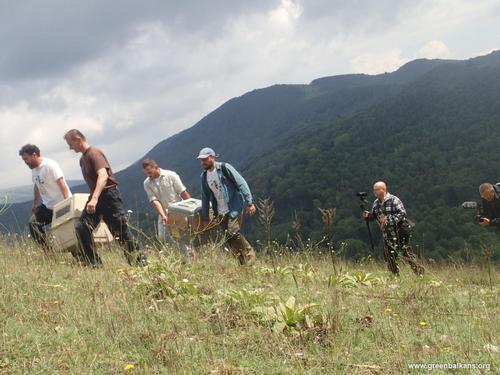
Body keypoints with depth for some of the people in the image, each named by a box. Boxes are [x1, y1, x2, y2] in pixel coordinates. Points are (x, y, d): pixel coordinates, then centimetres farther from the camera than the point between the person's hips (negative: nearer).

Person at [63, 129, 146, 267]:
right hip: (95, 197, 9)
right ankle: (94, 263, -4)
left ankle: (139, 260, 7)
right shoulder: (82, 159, 16)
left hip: (109, 195, -9)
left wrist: (95, 199, -39)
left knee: (121, 231, -6)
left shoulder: (94, 153, -13)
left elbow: (103, 176, -28)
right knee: (81, 227, -8)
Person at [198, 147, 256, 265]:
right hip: (220, 213, 6)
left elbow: (241, 184, -11)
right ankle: (242, 261, 11)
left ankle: (249, 254, 0)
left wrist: (249, 203, -17)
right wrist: (205, 218, 14)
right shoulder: (204, 176, 9)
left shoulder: (225, 168, -9)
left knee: (233, 233, -19)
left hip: (234, 208, -6)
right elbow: (205, 198, 15)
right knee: (228, 238, 1)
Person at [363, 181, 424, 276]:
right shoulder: (376, 203, 8)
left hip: (399, 233, -7)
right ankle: (395, 276, 21)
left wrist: (388, 219, -26)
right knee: (389, 258, 9)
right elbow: (373, 215, 14)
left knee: (406, 254, -5)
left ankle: (419, 272, 7)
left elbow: (402, 214, -19)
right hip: (387, 235, 7)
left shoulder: (394, 200, -12)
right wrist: (368, 215, -9)